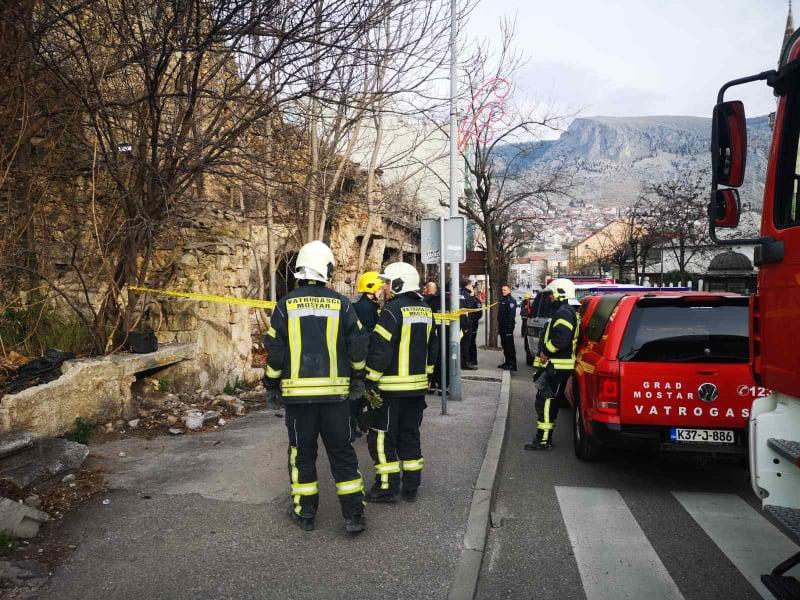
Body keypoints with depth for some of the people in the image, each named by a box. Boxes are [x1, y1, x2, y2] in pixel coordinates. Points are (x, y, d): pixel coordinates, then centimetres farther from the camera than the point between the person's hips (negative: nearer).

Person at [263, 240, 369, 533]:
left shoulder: (286, 305, -2)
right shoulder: (341, 304, -1)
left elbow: (274, 350, -1)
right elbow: (358, 346, 2)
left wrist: (272, 386, 11)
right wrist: (357, 379, 16)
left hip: (297, 392, 0)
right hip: (335, 391, 1)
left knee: (302, 452, 12)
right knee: (342, 452, 8)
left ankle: (305, 512, 20)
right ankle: (353, 515, 10)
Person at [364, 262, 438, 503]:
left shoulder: (393, 309, -15)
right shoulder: (425, 310, 9)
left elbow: (380, 349, -18)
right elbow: (432, 347, 15)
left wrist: (371, 380, -10)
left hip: (391, 386, -7)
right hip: (417, 385, 8)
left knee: (382, 436, 3)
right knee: (410, 434, 15)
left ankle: (387, 487, 6)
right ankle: (411, 486, 21)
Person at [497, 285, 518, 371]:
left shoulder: (511, 300, -11)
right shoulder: (502, 300, 18)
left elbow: (512, 314, -19)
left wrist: (509, 324, -24)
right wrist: (499, 323, 18)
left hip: (508, 326, -10)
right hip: (502, 325, 10)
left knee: (509, 344, -9)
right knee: (504, 344, 14)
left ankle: (512, 364, -7)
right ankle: (507, 362, 22)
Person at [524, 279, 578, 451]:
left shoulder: (564, 314, -15)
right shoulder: (561, 312, 20)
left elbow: (560, 339, -29)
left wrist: (546, 352, -19)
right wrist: (546, 353, 15)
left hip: (557, 367, -11)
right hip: (555, 366, 11)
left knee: (546, 402, -10)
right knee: (549, 402, 15)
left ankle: (544, 440, -7)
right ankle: (544, 438, 23)